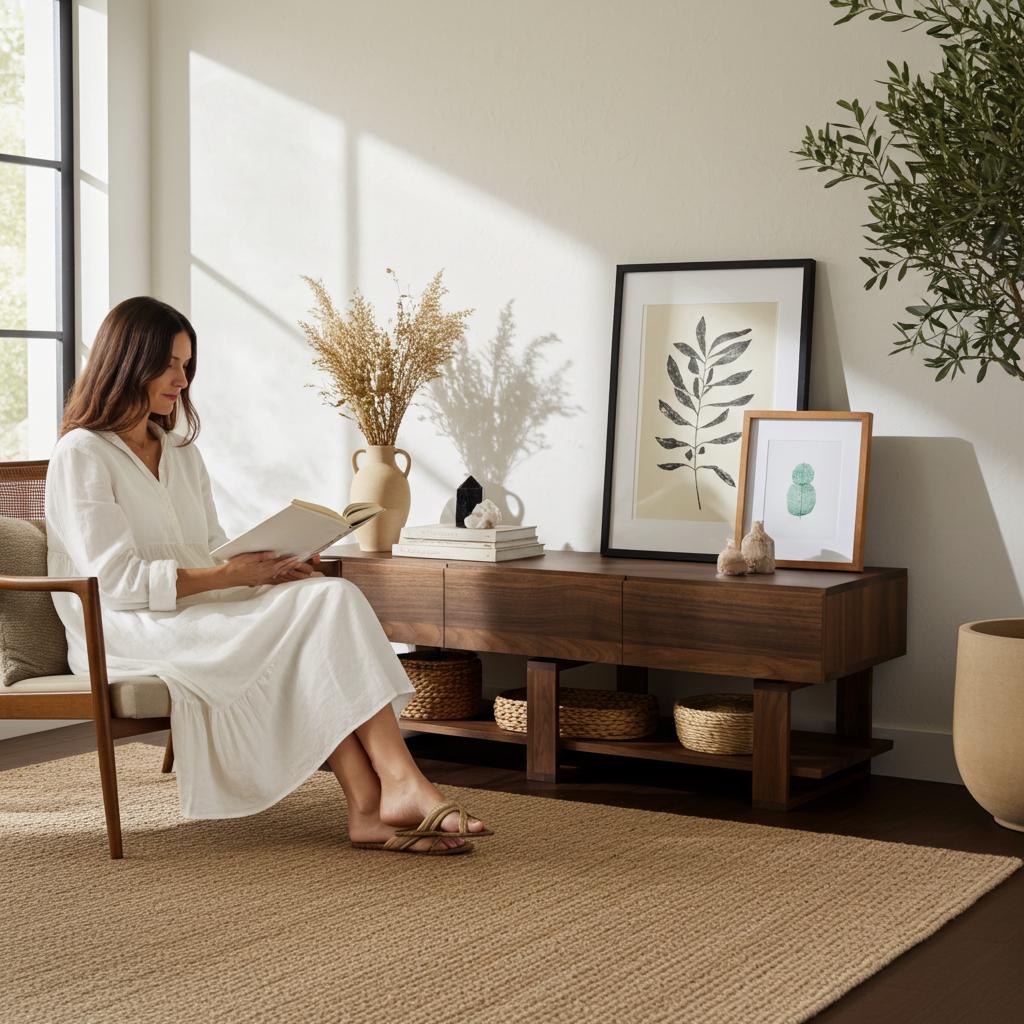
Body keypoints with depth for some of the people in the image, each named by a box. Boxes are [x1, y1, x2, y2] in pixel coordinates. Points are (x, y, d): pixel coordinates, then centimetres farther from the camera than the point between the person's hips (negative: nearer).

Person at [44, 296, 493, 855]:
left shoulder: (181, 452, 21)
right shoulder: (81, 454, -4)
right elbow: (115, 580, -14)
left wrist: (269, 566, -5)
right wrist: (227, 575, -20)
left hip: (203, 607, 7)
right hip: (129, 630, -7)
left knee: (332, 595, -24)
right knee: (320, 612, -27)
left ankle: (371, 807, -35)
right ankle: (400, 784, -32)